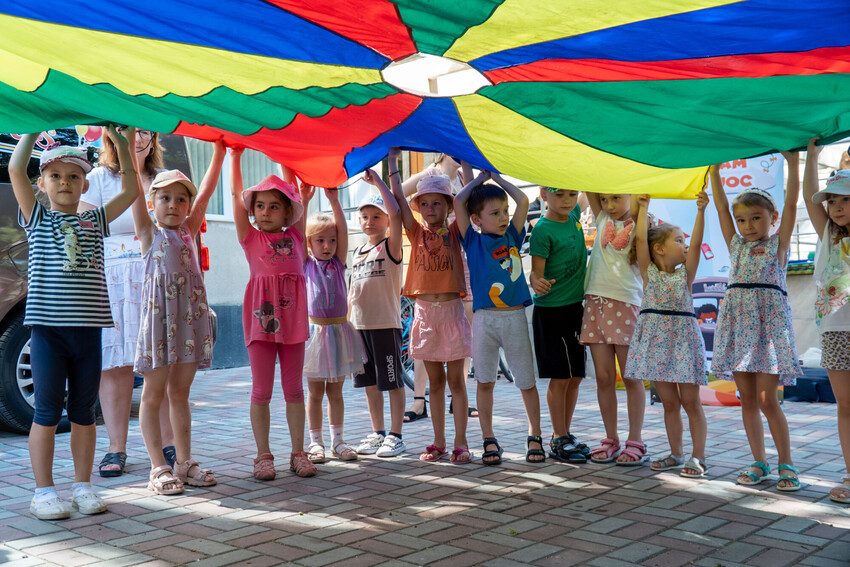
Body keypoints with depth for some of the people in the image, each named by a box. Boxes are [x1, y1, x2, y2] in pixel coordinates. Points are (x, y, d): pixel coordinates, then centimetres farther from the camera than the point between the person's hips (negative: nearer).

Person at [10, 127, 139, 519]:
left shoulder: (94, 221, 13)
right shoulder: (37, 218, 6)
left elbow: (130, 189, 11)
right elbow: (15, 169, -5)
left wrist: (119, 141, 6)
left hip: (88, 329, 3)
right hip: (48, 328, -3)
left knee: (83, 412, 9)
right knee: (47, 412, 1)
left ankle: (83, 487, 18)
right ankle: (44, 491, 10)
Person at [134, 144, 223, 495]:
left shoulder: (188, 230, 14)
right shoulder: (149, 232, 5)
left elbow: (208, 188, 12)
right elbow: (134, 188, -3)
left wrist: (220, 148, 10)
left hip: (191, 313, 4)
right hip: (159, 312, -4)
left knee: (180, 392, 11)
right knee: (154, 392, 1)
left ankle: (184, 462, 16)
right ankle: (159, 467, 5)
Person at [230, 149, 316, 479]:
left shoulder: (295, 236, 10)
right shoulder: (250, 237, 5)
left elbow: (303, 194, 18)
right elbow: (237, 195, 4)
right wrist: (235, 156, 6)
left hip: (292, 318, 3)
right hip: (261, 316, -2)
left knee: (293, 388, 9)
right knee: (261, 391, 2)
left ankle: (298, 452, 16)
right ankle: (264, 455, 10)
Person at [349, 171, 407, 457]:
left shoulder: (390, 245, -4)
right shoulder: (357, 251, 15)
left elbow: (395, 213, -21)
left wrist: (377, 181, -16)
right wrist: (347, 320, 13)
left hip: (386, 323, -6)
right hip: (360, 325, 6)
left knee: (393, 381, 0)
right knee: (370, 382, 12)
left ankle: (395, 436, 8)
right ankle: (377, 433, 23)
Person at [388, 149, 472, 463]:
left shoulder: (454, 231, 2)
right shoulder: (417, 232, 6)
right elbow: (399, 199, 0)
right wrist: (392, 160, 0)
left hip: (451, 309, -2)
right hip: (424, 310, 2)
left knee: (456, 380, 2)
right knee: (435, 381, 10)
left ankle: (461, 443, 6)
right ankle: (438, 442, 16)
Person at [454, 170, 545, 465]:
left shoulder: (512, 237, 7)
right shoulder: (473, 241, 3)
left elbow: (523, 200, 0)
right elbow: (459, 202, -3)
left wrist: (498, 177, 10)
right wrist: (481, 177, 8)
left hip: (515, 316, 1)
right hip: (484, 318, -1)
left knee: (526, 381, 6)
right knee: (484, 382, 6)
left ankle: (534, 437, 19)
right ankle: (489, 441, 17)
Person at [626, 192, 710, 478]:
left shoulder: (686, 272, 4)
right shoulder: (648, 271, 4)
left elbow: (696, 243, -8)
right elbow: (640, 239, -3)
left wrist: (701, 211, -15)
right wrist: (643, 207, 3)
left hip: (683, 337, -1)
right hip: (656, 337, 1)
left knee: (690, 401, 0)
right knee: (669, 402, 9)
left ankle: (698, 456, 5)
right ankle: (676, 454, 19)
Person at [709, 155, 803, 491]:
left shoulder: (778, 243, 6)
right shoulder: (736, 244, 15)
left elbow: (791, 203, -3)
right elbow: (721, 205, 13)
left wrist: (793, 163, -9)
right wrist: (715, 168, 11)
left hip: (769, 321, -4)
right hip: (738, 322, 4)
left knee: (767, 399, -7)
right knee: (747, 399, 6)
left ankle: (786, 464, 5)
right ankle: (759, 463, 15)